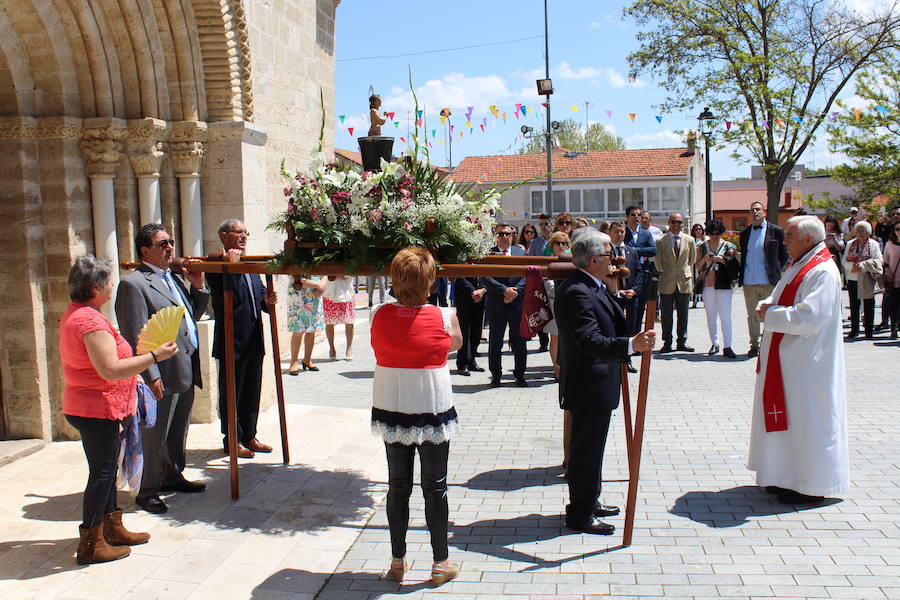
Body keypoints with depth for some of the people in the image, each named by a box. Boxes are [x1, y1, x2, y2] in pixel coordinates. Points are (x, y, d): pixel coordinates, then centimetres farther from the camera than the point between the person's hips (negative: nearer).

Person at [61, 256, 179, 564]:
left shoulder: (75, 314, 11)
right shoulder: (90, 320, -22)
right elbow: (110, 370, -28)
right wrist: (155, 356, -24)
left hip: (92, 406, 11)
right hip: (97, 409, -11)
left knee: (106, 469, 18)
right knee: (101, 473, -2)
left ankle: (112, 529, 30)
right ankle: (90, 545, 7)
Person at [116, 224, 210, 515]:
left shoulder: (172, 278, 15)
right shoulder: (133, 283, -12)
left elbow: (193, 315, 22)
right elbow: (135, 337, -17)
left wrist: (198, 286, 6)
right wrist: (151, 375, -21)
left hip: (186, 370, 9)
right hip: (161, 375, -9)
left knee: (178, 430, 20)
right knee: (154, 435, 2)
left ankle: (171, 476, 36)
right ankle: (147, 491, 15)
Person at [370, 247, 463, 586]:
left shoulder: (379, 315, -8)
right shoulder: (443, 317, -14)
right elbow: (456, 343, 6)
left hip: (390, 412, 3)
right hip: (433, 412, -2)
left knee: (398, 485, 14)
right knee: (435, 487, 10)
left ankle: (398, 561, 24)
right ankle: (441, 563, 19)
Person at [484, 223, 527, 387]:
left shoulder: (521, 252, 8)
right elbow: (483, 277, -9)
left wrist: (515, 291, -13)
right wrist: (504, 290, -17)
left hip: (517, 302, 2)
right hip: (495, 305, -2)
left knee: (519, 341, 7)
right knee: (495, 341, 6)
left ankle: (520, 375, 19)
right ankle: (495, 375, 19)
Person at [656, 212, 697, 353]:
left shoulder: (689, 240, 6)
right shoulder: (660, 241, 0)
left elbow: (692, 260, 13)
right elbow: (658, 261, 5)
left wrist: (689, 275, 8)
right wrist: (662, 274, 1)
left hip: (684, 282, 2)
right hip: (667, 283, -2)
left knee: (683, 314, 7)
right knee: (666, 315, 2)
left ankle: (681, 342, 17)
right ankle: (667, 343, 11)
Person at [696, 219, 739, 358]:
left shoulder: (729, 246, 5)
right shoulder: (702, 246, 10)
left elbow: (735, 266, 2)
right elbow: (698, 266, 10)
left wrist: (722, 259, -14)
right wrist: (705, 259, -10)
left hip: (723, 284, -2)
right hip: (707, 284, 2)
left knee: (725, 316, -7)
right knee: (711, 315, 7)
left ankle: (727, 347, -7)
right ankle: (714, 344, 16)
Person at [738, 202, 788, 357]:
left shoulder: (776, 231, 1)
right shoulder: (745, 233, 13)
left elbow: (784, 255, 6)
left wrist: (775, 271, 1)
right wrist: (741, 276, 9)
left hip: (768, 281, -3)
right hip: (749, 282, 3)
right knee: (752, 316, 9)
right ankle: (754, 345, 17)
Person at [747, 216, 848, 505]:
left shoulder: (822, 272, -18)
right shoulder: (798, 265, 13)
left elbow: (808, 319, -27)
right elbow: (779, 297, 21)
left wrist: (770, 315, -15)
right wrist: (767, 304, -1)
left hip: (807, 364, -10)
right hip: (786, 359, 10)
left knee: (807, 420, -1)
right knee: (787, 416, 15)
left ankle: (812, 486, 10)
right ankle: (789, 477, 26)